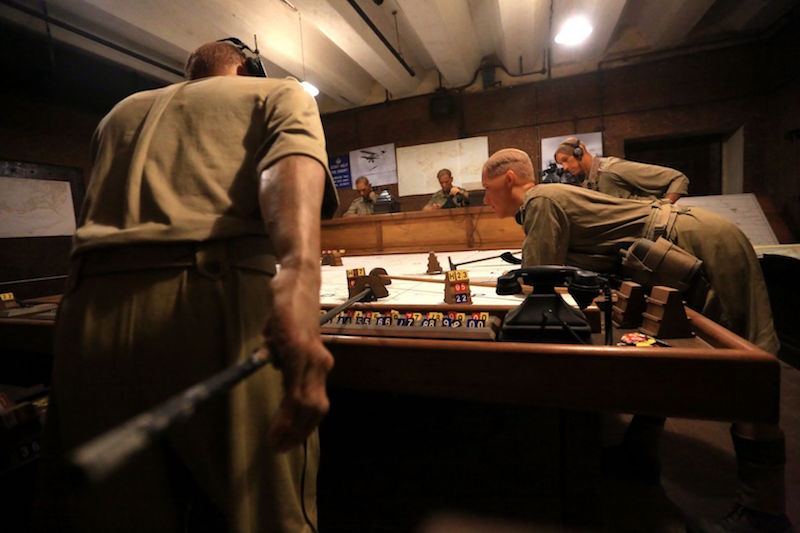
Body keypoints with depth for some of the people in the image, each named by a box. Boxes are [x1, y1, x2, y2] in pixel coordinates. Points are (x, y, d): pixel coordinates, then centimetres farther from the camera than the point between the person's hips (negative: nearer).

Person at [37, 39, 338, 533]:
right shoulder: (281, 93, 17)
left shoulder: (120, 113, 32)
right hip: (220, 301, -4)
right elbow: (293, 159, -9)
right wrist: (300, 274, -28)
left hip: (92, 308, 6)